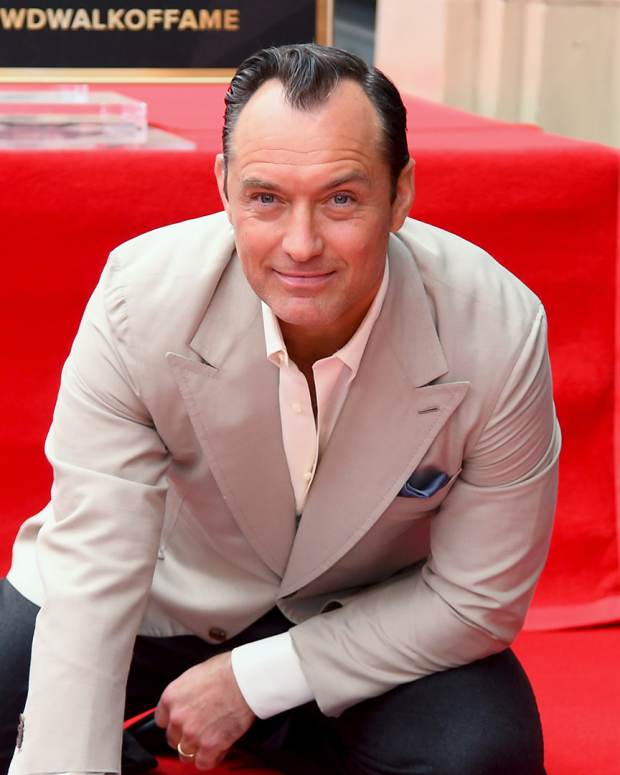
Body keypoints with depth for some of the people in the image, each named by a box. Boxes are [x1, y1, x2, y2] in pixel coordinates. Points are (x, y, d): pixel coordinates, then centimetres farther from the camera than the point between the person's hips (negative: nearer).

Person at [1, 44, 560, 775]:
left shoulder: (500, 333, -28)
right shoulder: (139, 298, -28)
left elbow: (478, 598, -16)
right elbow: (91, 577, -25)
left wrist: (254, 680, -19)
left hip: (371, 615, 1)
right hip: (169, 581, 0)